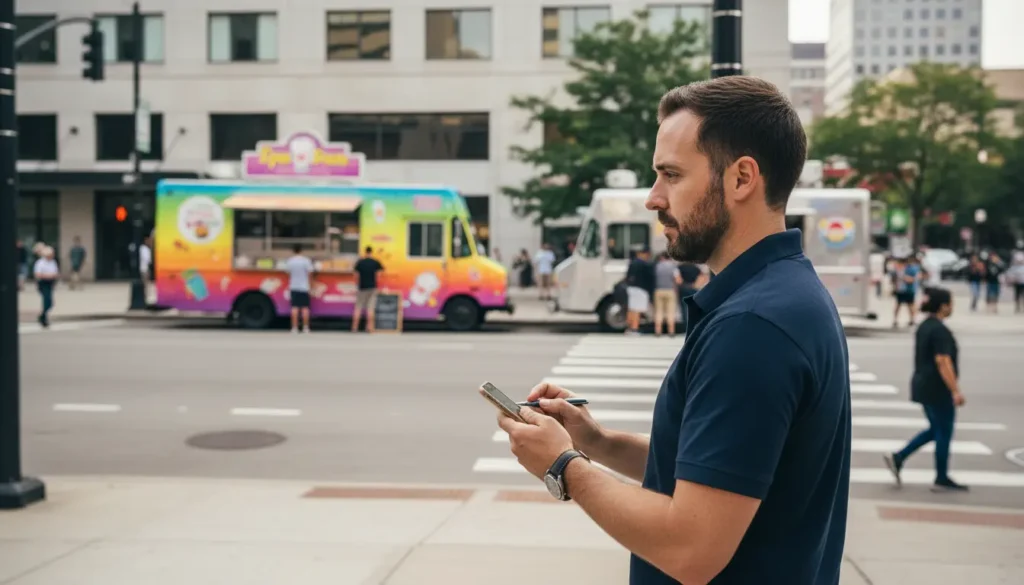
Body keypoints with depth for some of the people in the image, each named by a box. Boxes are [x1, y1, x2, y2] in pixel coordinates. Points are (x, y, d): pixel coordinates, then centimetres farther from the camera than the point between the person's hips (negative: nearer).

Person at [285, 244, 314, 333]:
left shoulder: (289, 261, -1)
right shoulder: (306, 261, -8)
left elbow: (288, 273, 2)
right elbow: (310, 272, -12)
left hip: (293, 287, 2)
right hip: (304, 287, -2)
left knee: (295, 307, 3)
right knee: (305, 307, 2)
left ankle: (294, 328, 0)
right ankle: (305, 328, 1)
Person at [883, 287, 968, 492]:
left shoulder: (924, 326, 11)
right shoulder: (940, 331, -19)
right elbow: (943, 362, -24)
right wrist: (955, 391, -24)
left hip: (923, 385, 9)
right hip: (937, 389, -9)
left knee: (936, 430, 18)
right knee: (943, 433, 3)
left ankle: (898, 458, 12)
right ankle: (942, 480, 13)